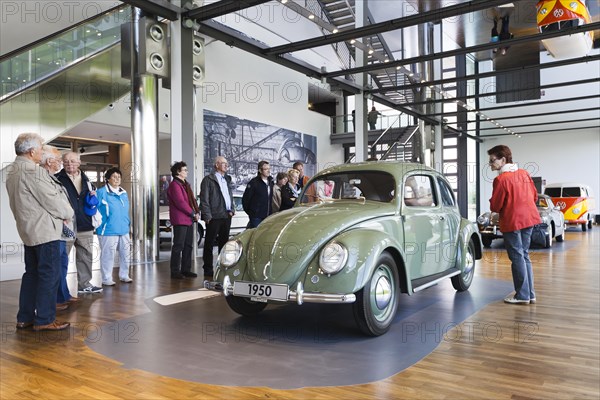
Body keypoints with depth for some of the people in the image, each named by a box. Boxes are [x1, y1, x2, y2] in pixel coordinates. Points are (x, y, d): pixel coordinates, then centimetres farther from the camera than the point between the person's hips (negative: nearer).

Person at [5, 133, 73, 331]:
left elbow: (27, 201, 13)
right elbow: (52, 199, -17)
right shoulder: (33, 171, -19)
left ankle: (24, 317, 21)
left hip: (28, 230, 10)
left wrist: (62, 212, 9)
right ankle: (44, 319, 4)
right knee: (50, 275, -2)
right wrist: (68, 213, 1)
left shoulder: (12, 171, 12)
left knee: (32, 273, 15)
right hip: (45, 230, -10)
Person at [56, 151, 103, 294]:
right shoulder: (58, 179, -4)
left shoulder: (85, 179, 15)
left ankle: (84, 284, 23)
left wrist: (93, 196, 3)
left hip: (85, 227, 5)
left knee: (86, 257, 12)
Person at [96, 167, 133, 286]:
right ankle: (106, 279, 12)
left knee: (126, 254, 13)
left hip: (124, 230, 7)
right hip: (108, 231, -7)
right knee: (108, 255, 0)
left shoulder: (124, 193, 13)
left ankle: (124, 276, 28)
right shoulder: (102, 192, -9)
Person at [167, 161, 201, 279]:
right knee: (178, 246, -4)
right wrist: (193, 214, -15)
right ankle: (175, 271, 4)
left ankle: (186, 269, 21)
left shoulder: (185, 184, 19)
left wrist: (197, 212, 2)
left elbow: (192, 199, 18)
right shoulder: (174, 185, -11)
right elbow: (180, 202, -19)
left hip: (189, 220, 10)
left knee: (188, 245, 12)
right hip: (180, 220, -9)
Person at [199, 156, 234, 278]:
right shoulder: (208, 179, -3)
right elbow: (204, 199, -7)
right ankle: (208, 270, 5)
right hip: (214, 217, -7)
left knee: (224, 243, 12)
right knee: (209, 244, 0)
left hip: (227, 216, 7)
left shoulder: (227, 179, 18)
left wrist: (232, 210, 10)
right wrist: (207, 216, -13)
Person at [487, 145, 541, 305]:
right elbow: (534, 196, 12)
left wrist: (494, 207, 7)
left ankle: (522, 295, 8)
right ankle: (530, 294, 19)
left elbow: (495, 206, -13)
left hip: (512, 222, -7)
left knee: (517, 258, 2)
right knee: (524, 255, 15)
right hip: (529, 218, 7)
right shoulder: (524, 173, 5)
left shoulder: (501, 179, -17)